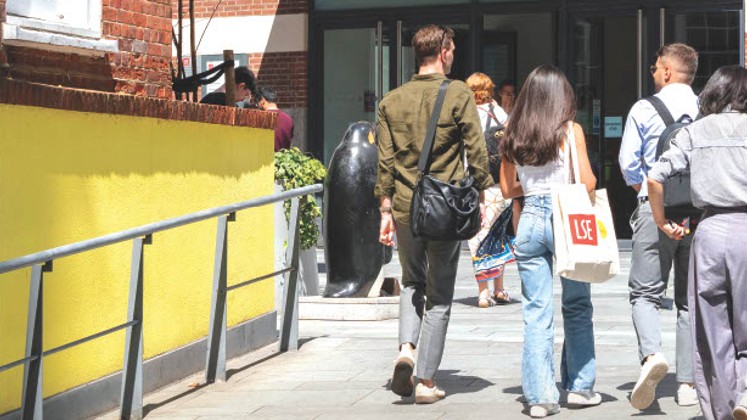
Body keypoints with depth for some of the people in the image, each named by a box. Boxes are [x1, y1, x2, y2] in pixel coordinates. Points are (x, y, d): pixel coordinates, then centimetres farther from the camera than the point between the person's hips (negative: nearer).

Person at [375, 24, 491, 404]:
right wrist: (480, 196, 5)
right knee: (439, 296, 7)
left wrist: (386, 210, 10)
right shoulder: (459, 95, -5)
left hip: (405, 207, 3)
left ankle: (406, 348, -1)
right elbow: (477, 152, -6)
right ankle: (426, 381, 8)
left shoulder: (392, 100, 5)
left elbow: (385, 161, 5)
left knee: (411, 283, 23)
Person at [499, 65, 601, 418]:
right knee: (577, 308, 12)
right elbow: (587, 183, -7)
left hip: (529, 220, 3)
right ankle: (580, 386, 16)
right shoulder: (571, 131, -5)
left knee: (536, 313, 4)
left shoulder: (513, 135, 5)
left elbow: (507, 189, 10)